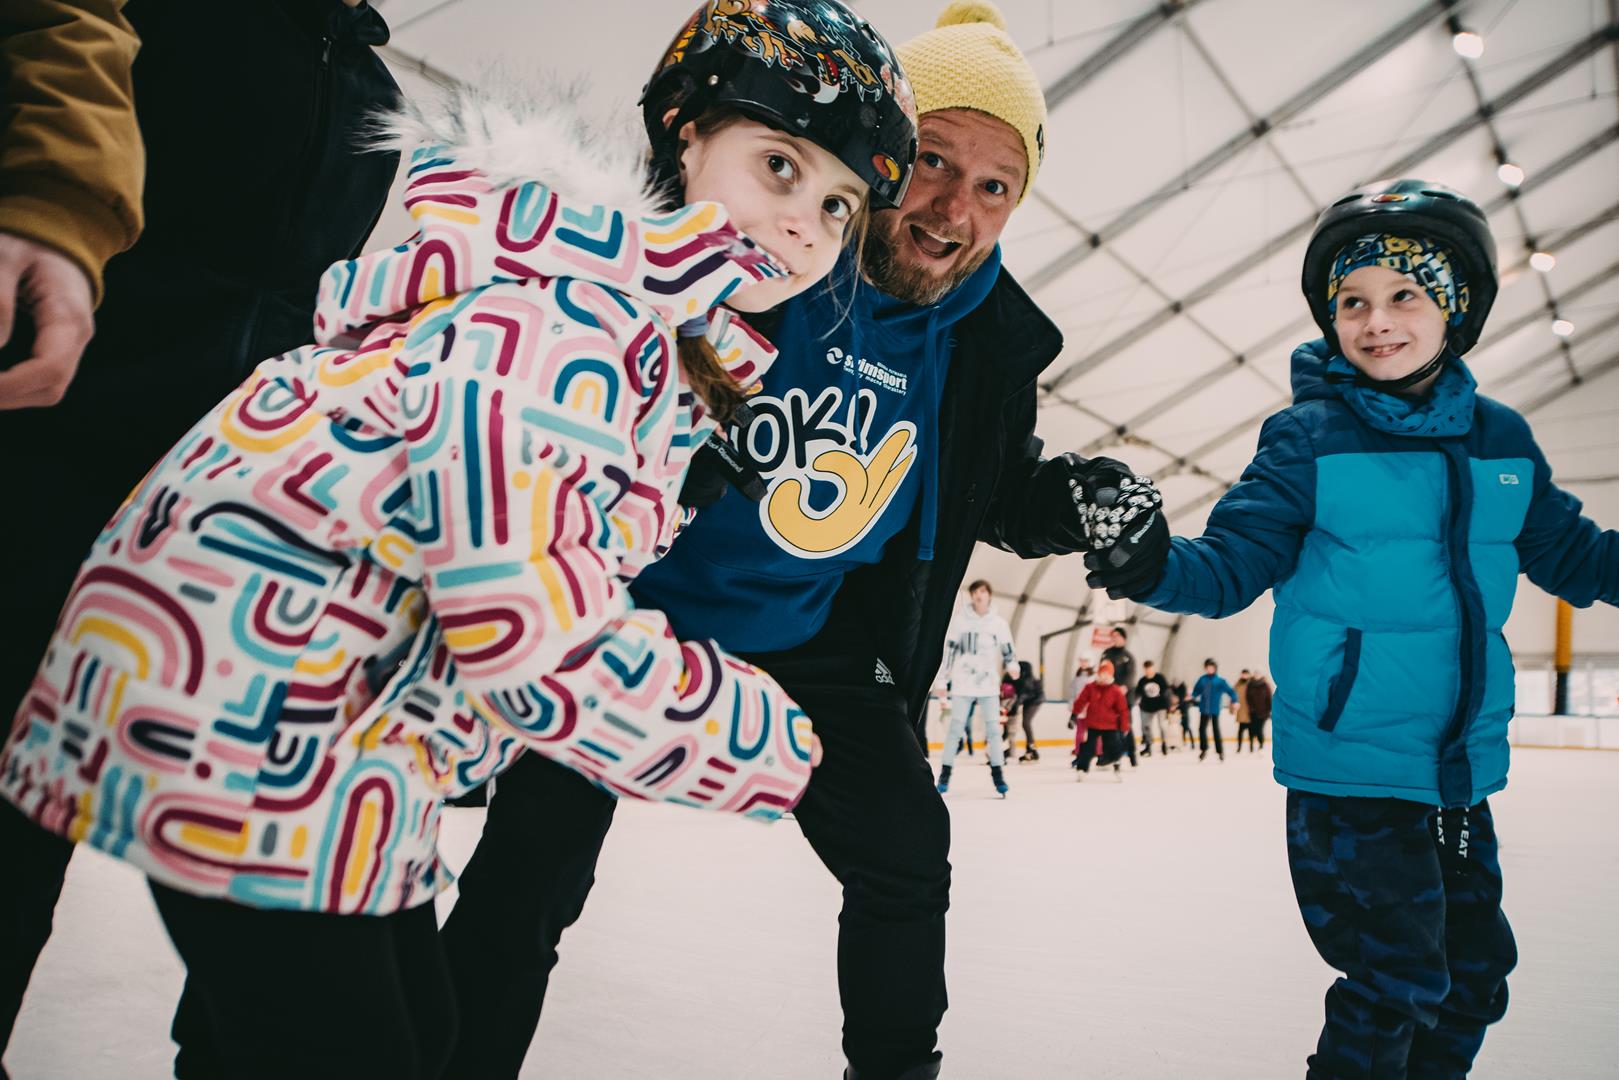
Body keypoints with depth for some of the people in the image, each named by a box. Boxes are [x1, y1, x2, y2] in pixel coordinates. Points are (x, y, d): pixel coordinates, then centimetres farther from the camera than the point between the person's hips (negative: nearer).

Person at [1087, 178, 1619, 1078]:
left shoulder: (1501, 439, 4)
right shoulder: (1309, 437, -11)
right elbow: (1231, 565, -16)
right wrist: (1149, 566, -35)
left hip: (1465, 769, 6)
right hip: (1350, 762, -6)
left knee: (1475, 974, 21)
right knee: (1397, 982, -3)